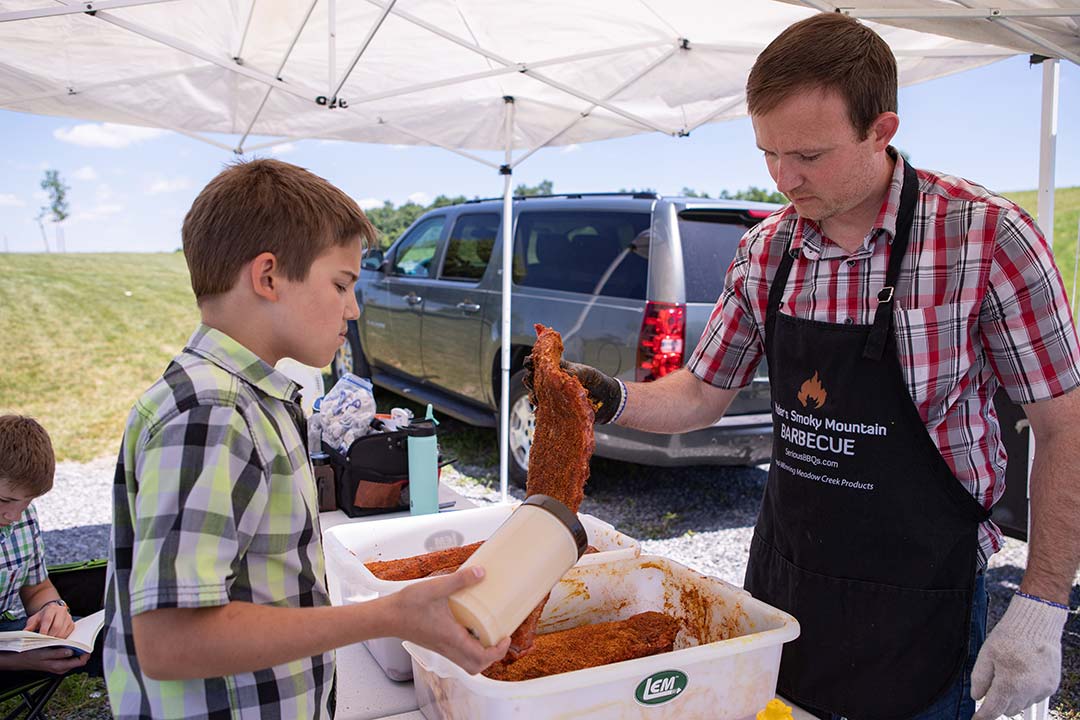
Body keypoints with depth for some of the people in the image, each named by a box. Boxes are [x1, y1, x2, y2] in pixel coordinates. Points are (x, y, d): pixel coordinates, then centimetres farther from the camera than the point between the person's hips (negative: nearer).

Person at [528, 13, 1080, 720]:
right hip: (783, 579, 4)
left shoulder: (987, 235, -16)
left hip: (918, 604, -4)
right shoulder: (766, 250, -3)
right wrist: (613, 397, -14)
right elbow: (703, 395, 5)